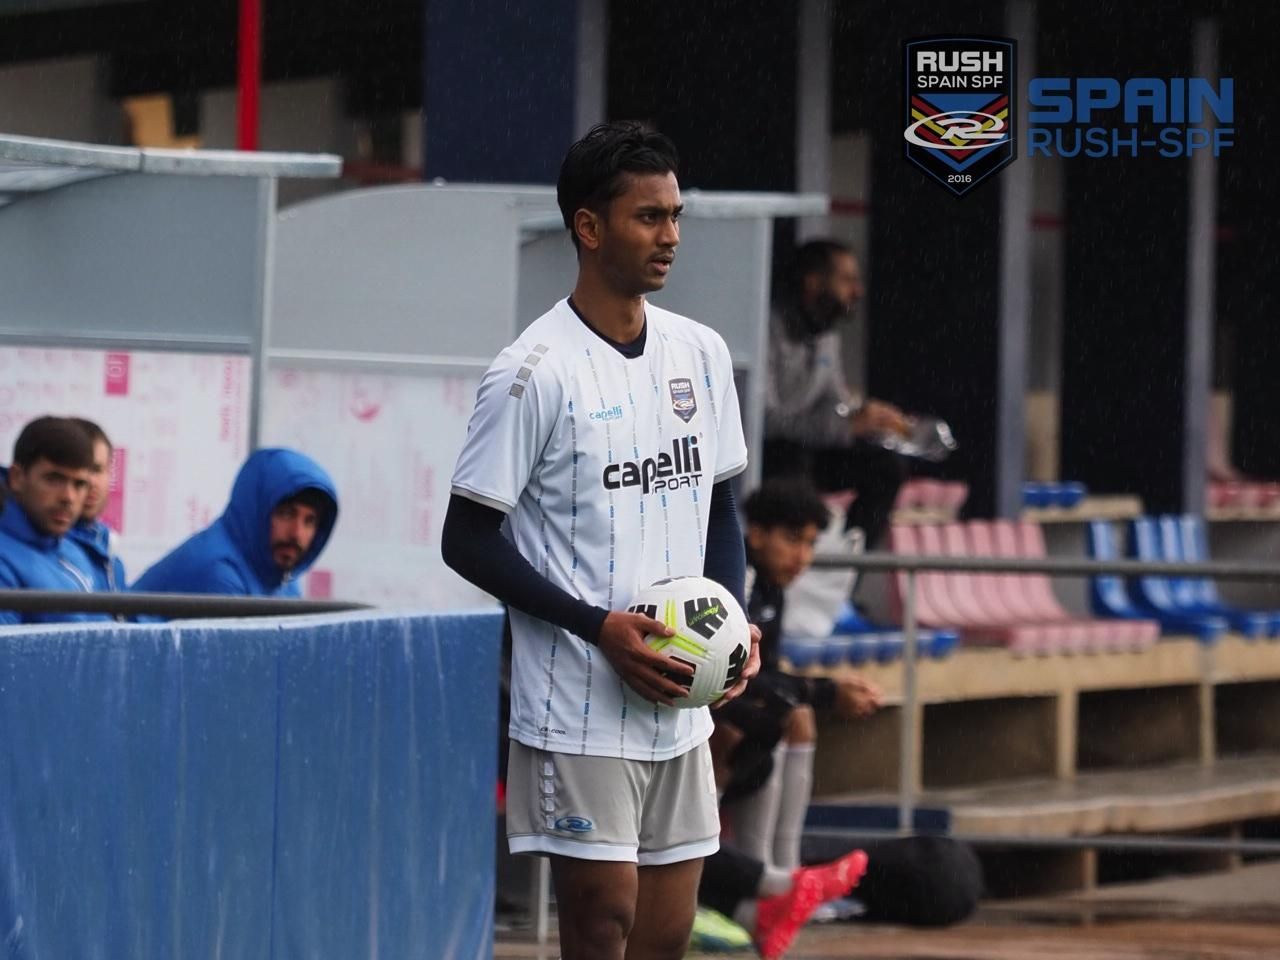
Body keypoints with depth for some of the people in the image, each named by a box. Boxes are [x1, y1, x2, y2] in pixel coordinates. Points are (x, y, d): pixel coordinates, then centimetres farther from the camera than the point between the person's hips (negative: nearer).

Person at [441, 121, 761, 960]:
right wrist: (600, 627, -18)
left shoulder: (700, 354, 9)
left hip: (679, 705, 6)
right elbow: (469, 540, -10)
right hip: (579, 712, -6)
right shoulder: (535, 373, -11)